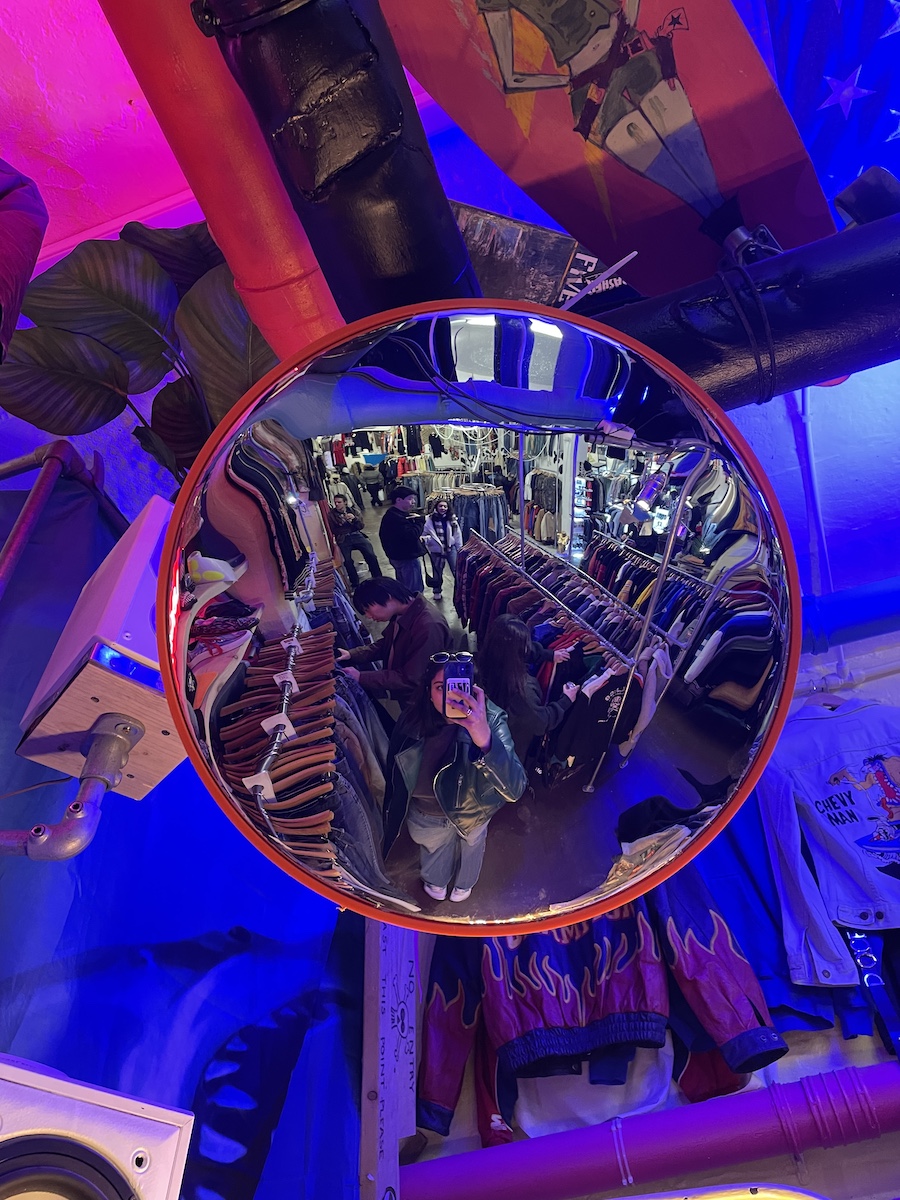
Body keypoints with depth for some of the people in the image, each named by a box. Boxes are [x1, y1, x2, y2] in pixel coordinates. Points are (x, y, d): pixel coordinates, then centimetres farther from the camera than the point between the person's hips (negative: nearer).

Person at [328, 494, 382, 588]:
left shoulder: (352, 510, 14)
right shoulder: (331, 514, 6)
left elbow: (361, 526, 7)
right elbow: (333, 531, -2)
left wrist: (354, 518, -13)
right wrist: (351, 527, -3)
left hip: (357, 536, 2)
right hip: (343, 540, -1)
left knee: (371, 555, -18)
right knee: (347, 561, -23)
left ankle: (378, 578, -5)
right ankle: (355, 582, -6)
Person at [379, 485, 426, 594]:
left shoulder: (391, 515, 9)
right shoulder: (397, 519, -26)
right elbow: (412, 535, -33)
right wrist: (418, 521, -17)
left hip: (400, 557, 11)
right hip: (408, 559, -11)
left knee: (403, 588, 23)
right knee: (415, 590, -4)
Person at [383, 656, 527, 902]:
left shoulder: (490, 720, -36)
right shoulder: (413, 720, -28)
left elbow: (514, 789, -47)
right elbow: (396, 772, -8)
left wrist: (486, 740, -64)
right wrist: (394, 814, 6)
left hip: (471, 814, -1)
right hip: (426, 815, 1)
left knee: (471, 844, 32)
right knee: (433, 852, 33)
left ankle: (464, 883, 65)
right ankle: (435, 882, 67)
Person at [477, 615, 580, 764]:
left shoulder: (484, 663, -22)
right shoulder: (520, 687, -43)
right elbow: (542, 722, -24)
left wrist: (550, 654, 8)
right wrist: (566, 700, -11)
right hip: (511, 749, -6)